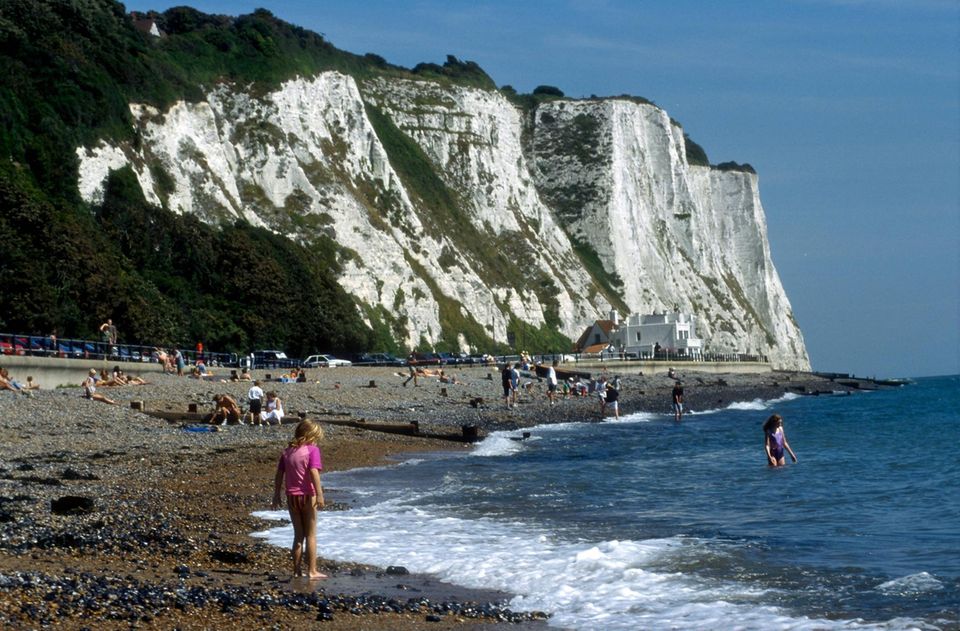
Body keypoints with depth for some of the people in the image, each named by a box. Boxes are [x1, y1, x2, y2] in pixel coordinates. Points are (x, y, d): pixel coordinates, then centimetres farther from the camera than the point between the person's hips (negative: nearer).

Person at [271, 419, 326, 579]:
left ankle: (297, 570, 15)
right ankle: (312, 571, 6)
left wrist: (276, 495, 14)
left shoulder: (287, 451, 8)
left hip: (291, 497, 5)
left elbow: (279, 474, 8)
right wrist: (319, 494, -23)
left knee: (298, 535, 15)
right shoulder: (312, 449, -9)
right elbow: (313, 472, -21)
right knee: (311, 535, 5)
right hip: (307, 496, -5)